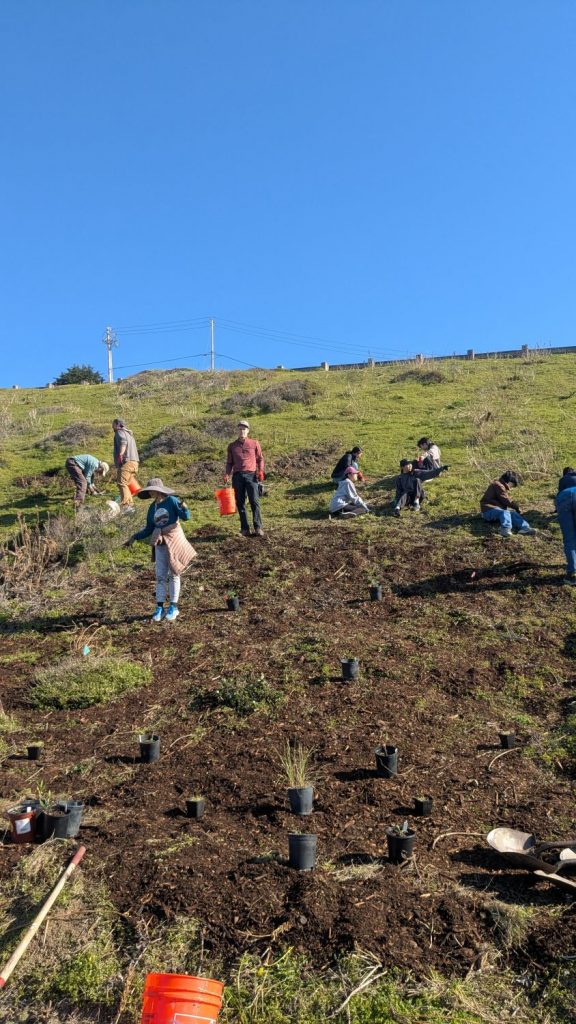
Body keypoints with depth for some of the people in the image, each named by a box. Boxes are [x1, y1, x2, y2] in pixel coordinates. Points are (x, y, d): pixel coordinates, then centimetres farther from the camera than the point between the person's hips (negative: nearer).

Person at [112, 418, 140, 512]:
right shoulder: (129, 433, 31)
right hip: (134, 461, 10)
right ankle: (130, 504, 11)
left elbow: (123, 442, -18)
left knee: (122, 483, -16)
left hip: (126, 461, -10)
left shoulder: (120, 432, 2)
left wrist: (120, 454, -29)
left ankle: (126, 505, -26)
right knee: (127, 484, 13)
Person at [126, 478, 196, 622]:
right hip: (160, 544, 5)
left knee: (173, 574, 4)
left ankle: (173, 607, 11)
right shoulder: (152, 508, 8)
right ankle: (159, 608, 11)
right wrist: (134, 537, 6)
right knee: (160, 576, 5)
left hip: (174, 540, -5)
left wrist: (184, 507, -36)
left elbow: (185, 517, -17)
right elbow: (148, 530, 13)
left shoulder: (172, 501, -8)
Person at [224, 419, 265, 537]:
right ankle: (244, 528, 7)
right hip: (237, 476, 2)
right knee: (240, 503, 2)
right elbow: (229, 462, 16)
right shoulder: (232, 446, 14)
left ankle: (258, 527, -10)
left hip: (251, 475, -2)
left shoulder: (254, 443, 10)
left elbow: (260, 458, 12)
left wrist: (260, 470, -2)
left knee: (254, 501, -11)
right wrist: (227, 474, 1)